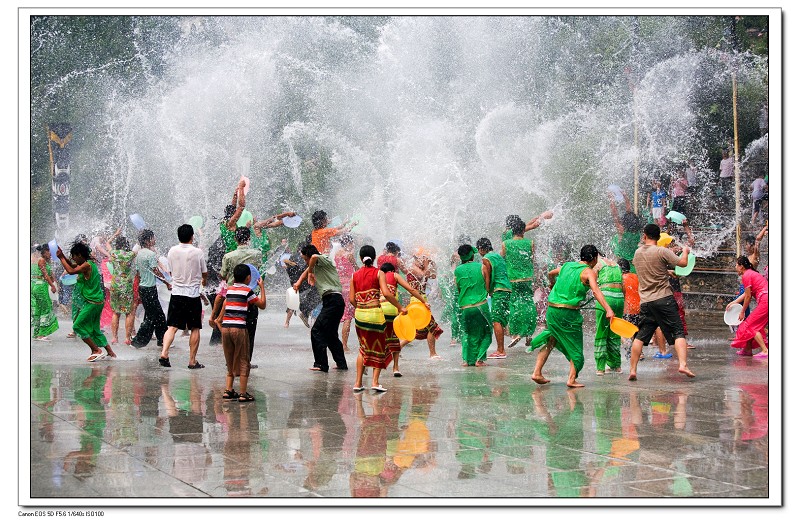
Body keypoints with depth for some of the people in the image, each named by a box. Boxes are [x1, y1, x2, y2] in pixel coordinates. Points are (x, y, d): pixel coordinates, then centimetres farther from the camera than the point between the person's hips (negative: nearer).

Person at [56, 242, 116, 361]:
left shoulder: (87, 265, -16)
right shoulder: (89, 263, 12)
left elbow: (71, 271, -24)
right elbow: (72, 265, 24)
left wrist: (61, 258, -13)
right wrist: (62, 256, 11)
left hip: (92, 303, -10)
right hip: (96, 302, 10)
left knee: (77, 326, -5)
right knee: (94, 329, 17)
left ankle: (97, 350, -4)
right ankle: (110, 352, 20)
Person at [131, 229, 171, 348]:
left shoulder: (139, 254, 11)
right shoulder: (151, 254, -16)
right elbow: (156, 272, -16)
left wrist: (138, 292, 22)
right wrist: (167, 283, -5)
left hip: (142, 287, 9)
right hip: (149, 289, -9)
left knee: (159, 315, 15)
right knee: (151, 317, -3)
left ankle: (162, 340, 20)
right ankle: (137, 341, -2)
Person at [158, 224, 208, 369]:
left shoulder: (172, 251, 1)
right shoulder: (197, 252, -9)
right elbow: (205, 273, 4)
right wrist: (204, 281, 28)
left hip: (176, 294, 3)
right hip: (193, 294, -3)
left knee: (172, 327, 5)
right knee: (195, 329, 7)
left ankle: (164, 353, -14)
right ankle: (192, 361, 9)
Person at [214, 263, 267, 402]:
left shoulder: (229, 290, 12)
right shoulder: (247, 292, -4)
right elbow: (263, 305, 5)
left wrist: (219, 319, 41)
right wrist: (262, 287, 13)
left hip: (225, 327, 6)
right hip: (239, 328, -6)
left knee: (230, 361, 16)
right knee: (243, 362, 2)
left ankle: (228, 390, 13)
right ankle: (243, 394, 1)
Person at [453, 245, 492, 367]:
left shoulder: (458, 271, 3)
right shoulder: (482, 267, -1)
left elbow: (458, 289, 13)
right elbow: (488, 287, 4)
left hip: (465, 307, 2)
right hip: (481, 305, -2)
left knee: (468, 333, 18)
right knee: (484, 333, 13)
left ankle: (467, 359, 6)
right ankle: (479, 359, 3)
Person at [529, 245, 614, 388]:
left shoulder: (567, 265, 14)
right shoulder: (589, 272, -6)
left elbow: (550, 273, 33)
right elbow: (595, 291, -23)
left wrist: (553, 284, 56)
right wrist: (608, 309, -34)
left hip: (552, 309, 6)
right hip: (569, 312, -6)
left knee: (550, 341, 19)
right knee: (575, 347, 8)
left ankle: (537, 373, 14)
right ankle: (572, 379, 1)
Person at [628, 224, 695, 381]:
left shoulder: (637, 253, 11)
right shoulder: (662, 251, -7)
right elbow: (683, 262, -9)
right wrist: (685, 251, 12)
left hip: (646, 301, 4)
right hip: (664, 299, -4)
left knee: (640, 336, 8)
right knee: (678, 332, -1)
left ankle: (632, 370, 5)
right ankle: (682, 364, -17)